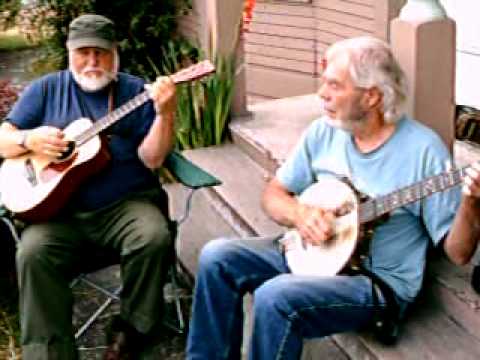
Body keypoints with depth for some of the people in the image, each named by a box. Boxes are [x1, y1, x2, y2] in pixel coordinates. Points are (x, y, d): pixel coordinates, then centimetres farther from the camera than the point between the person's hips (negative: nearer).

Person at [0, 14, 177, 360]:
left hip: (127, 202, -1)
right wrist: (29, 139, -11)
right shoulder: (45, 89, 10)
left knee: (154, 238, -29)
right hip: (59, 208, 1)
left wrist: (164, 113, -20)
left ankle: (132, 329, -6)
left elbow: (151, 159, -4)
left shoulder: (136, 91, 5)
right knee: (33, 253, -27)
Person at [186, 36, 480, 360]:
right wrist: (300, 214, -14)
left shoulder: (422, 149, -16)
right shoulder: (324, 131, 0)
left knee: (275, 297, -29)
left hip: (380, 281, -6)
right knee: (217, 257, -8)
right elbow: (274, 194, 9)